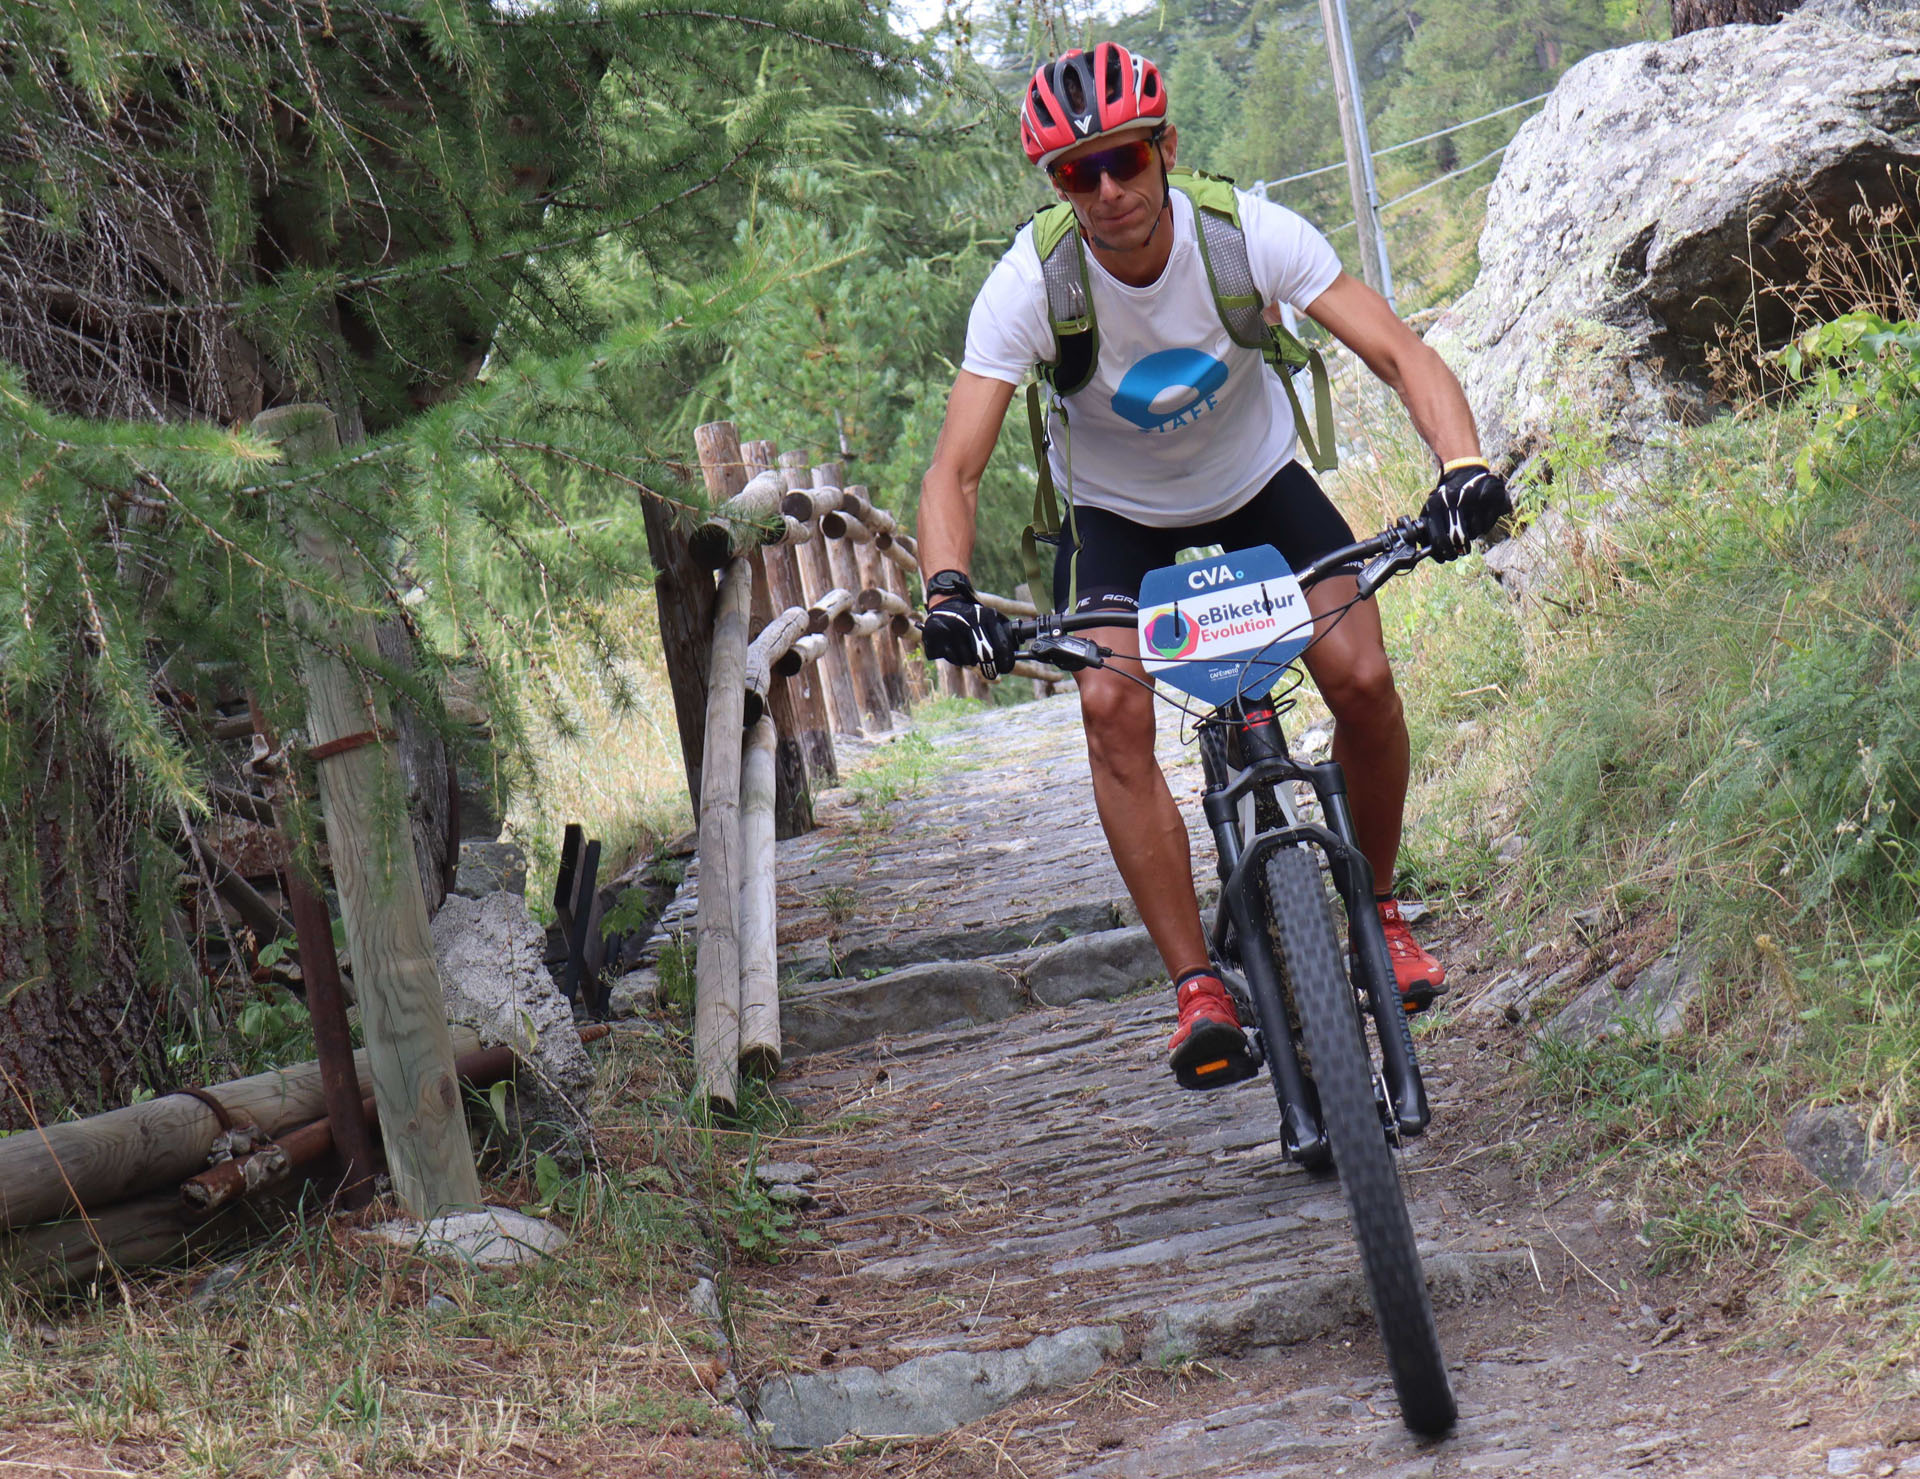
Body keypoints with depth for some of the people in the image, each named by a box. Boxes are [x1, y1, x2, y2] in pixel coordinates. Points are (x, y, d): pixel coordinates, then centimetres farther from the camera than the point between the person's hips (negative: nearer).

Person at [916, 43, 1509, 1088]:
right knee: (1112, 708, -25)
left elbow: (1401, 354, -29)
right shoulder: (1029, 286, -28)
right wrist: (948, 593, -49)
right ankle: (1198, 989, -20)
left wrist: (1463, 465, -48)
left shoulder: (1247, 235, -27)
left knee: (1362, 679, -19)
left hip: (1257, 480, 1)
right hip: (1116, 512, -1)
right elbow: (954, 471, -30)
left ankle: (1378, 905, 8)